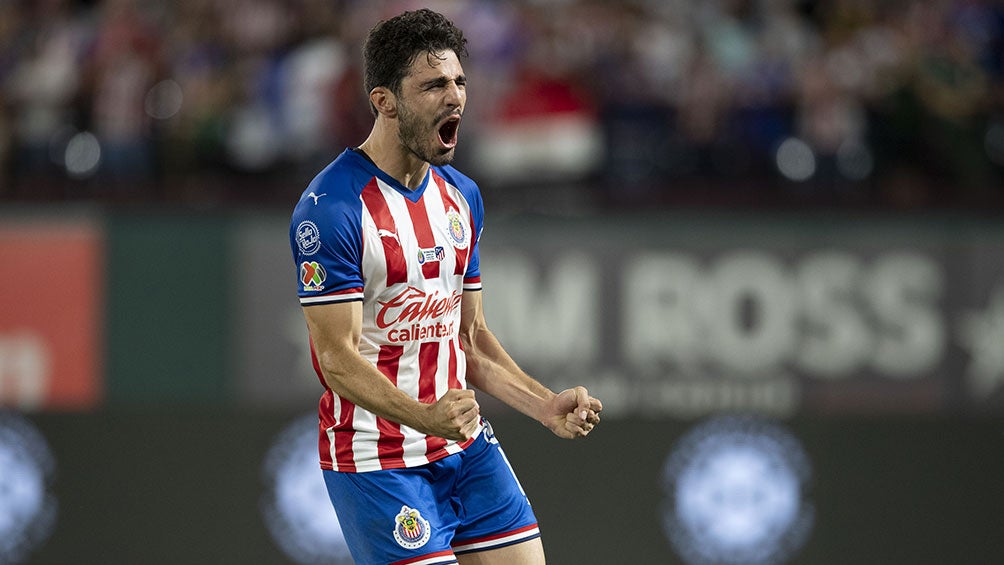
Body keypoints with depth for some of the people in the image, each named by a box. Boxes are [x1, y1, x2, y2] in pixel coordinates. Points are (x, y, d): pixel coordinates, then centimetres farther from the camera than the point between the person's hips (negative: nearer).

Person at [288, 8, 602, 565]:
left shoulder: (461, 196, 10)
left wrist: (547, 406, 4)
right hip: (378, 464, -7)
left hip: (466, 448, 7)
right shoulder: (330, 208, -15)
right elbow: (339, 357, -19)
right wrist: (425, 417, -34)